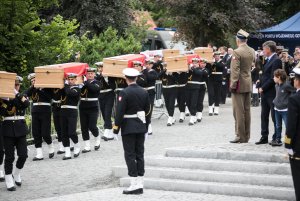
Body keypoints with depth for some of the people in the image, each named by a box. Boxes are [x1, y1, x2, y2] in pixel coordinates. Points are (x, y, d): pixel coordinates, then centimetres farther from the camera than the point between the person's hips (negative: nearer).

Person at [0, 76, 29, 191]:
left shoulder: (23, 96, 8)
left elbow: (26, 104, -15)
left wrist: (17, 93, -17)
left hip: (20, 128, 2)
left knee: (23, 155, -2)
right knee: (9, 157, -2)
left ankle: (16, 175, 24)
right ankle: (9, 182, 6)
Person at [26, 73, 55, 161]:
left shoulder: (46, 87, -2)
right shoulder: (32, 88, 13)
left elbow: (49, 96, -16)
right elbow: (27, 94, -3)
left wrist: (39, 90, -17)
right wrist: (32, 86, -14)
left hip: (45, 112, -5)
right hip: (35, 112, 5)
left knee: (45, 133, -6)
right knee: (36, 134, 1)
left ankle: (51, 148, 21)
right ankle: (39, 154, 5)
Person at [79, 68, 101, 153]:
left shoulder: (96, 83, 0)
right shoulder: (83, 82, 9)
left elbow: (94, 89, -22)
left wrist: (87, 82, -21)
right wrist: (83, 83, -18)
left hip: (93, 108, -4)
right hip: (83, 108, 4)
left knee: (92, 126, -8)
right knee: (84, 127, 2)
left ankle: (97, 139, 22)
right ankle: (87, 146, 9)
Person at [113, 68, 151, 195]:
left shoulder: (125, 93, -13)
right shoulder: (144, 92, 5)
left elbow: (120, 112, -15)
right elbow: (148, 111, 10)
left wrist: (116, 127, -8)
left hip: (128, 127, -6)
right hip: (141, 127, 6)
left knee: (130, 155, -3)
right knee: (139, 154, 9)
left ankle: (134, 185, -6)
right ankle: (140, 184, 9)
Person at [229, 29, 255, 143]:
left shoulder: (237, 52, -15)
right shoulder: (252, 51, 6)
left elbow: (235, 70, -18)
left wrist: (233, 85, -13)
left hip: (239, 85, -7)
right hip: (249, 85, 7)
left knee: (239, 111, -2)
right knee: (247, 111, 11)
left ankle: (240, 136, -1)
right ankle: (246, 136, 16)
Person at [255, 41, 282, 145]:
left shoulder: (276, 61, -15)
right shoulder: (268, 60, 13)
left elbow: (273, 78, -19)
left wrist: (263, 88, -15)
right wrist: (260, 83, 2)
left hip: (272, 93, -9)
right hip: (265, 93, 9)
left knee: (275, 116, -1)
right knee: (264, 116, 12)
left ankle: (277, 138, 4)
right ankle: (264, 137, 18)